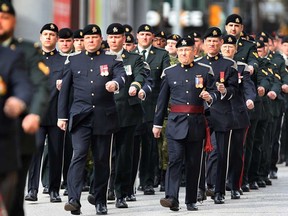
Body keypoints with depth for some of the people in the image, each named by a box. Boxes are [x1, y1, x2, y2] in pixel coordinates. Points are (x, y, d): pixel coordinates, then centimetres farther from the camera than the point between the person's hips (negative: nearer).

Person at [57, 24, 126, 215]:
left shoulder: (112, 60, 7)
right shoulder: (73, 61, 11)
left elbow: (122, 76, -12)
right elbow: (65, 90, 12)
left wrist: (115, 83, -36)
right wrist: (62, 116, 7)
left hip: (104, 117, 1)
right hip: (80, 117, 0)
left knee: (102, 160, 6)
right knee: (79, 155, -14)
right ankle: (74, 200, -21)